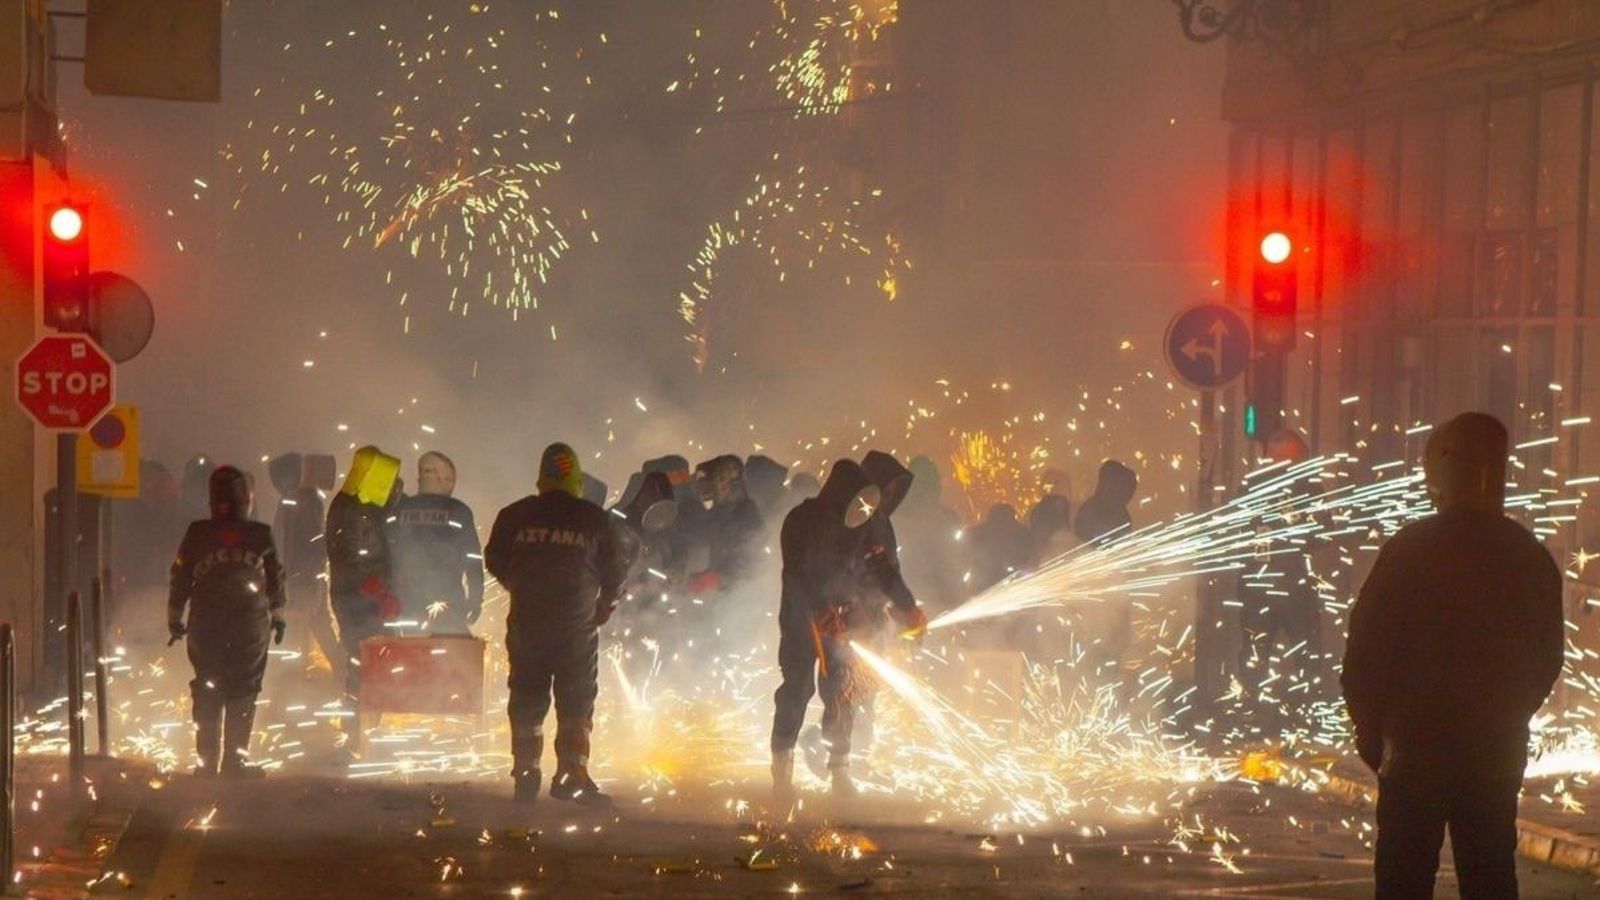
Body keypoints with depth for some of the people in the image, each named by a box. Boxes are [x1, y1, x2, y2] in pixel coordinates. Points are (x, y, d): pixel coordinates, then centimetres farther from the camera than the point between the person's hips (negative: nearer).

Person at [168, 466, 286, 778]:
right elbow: (276, 581, 6)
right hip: (252, 624, -1)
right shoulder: (261, 536, -1)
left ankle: (207, 761, 6)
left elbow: (180, 578, 4)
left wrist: (174, 617, 15)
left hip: (205, 624, 1)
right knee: (243, 693, 5)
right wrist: (278, 616, 19)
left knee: (207, 692, 8)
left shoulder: (197, 534, -1)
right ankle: (236, 759, 2)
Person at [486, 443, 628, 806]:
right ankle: (572, 773, -5)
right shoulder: (596, 520, -2)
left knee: (527, 699, 11)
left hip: (526, 623, 2)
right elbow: (616, 571, 5)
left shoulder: (514, 516, 2)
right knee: (576, 702, 4)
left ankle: (526, 774, 11)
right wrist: (605, 602, 23)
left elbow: (495, 562, 12)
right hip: (578, 625, -2)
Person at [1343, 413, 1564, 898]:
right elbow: (1547, 657, 11)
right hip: (1499, 751, 5)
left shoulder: (1410, 549, -11)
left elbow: (1365, 649, -9)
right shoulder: (1532, 557, 4)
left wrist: (1371, 730, 3)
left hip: (1418, 746, -4)